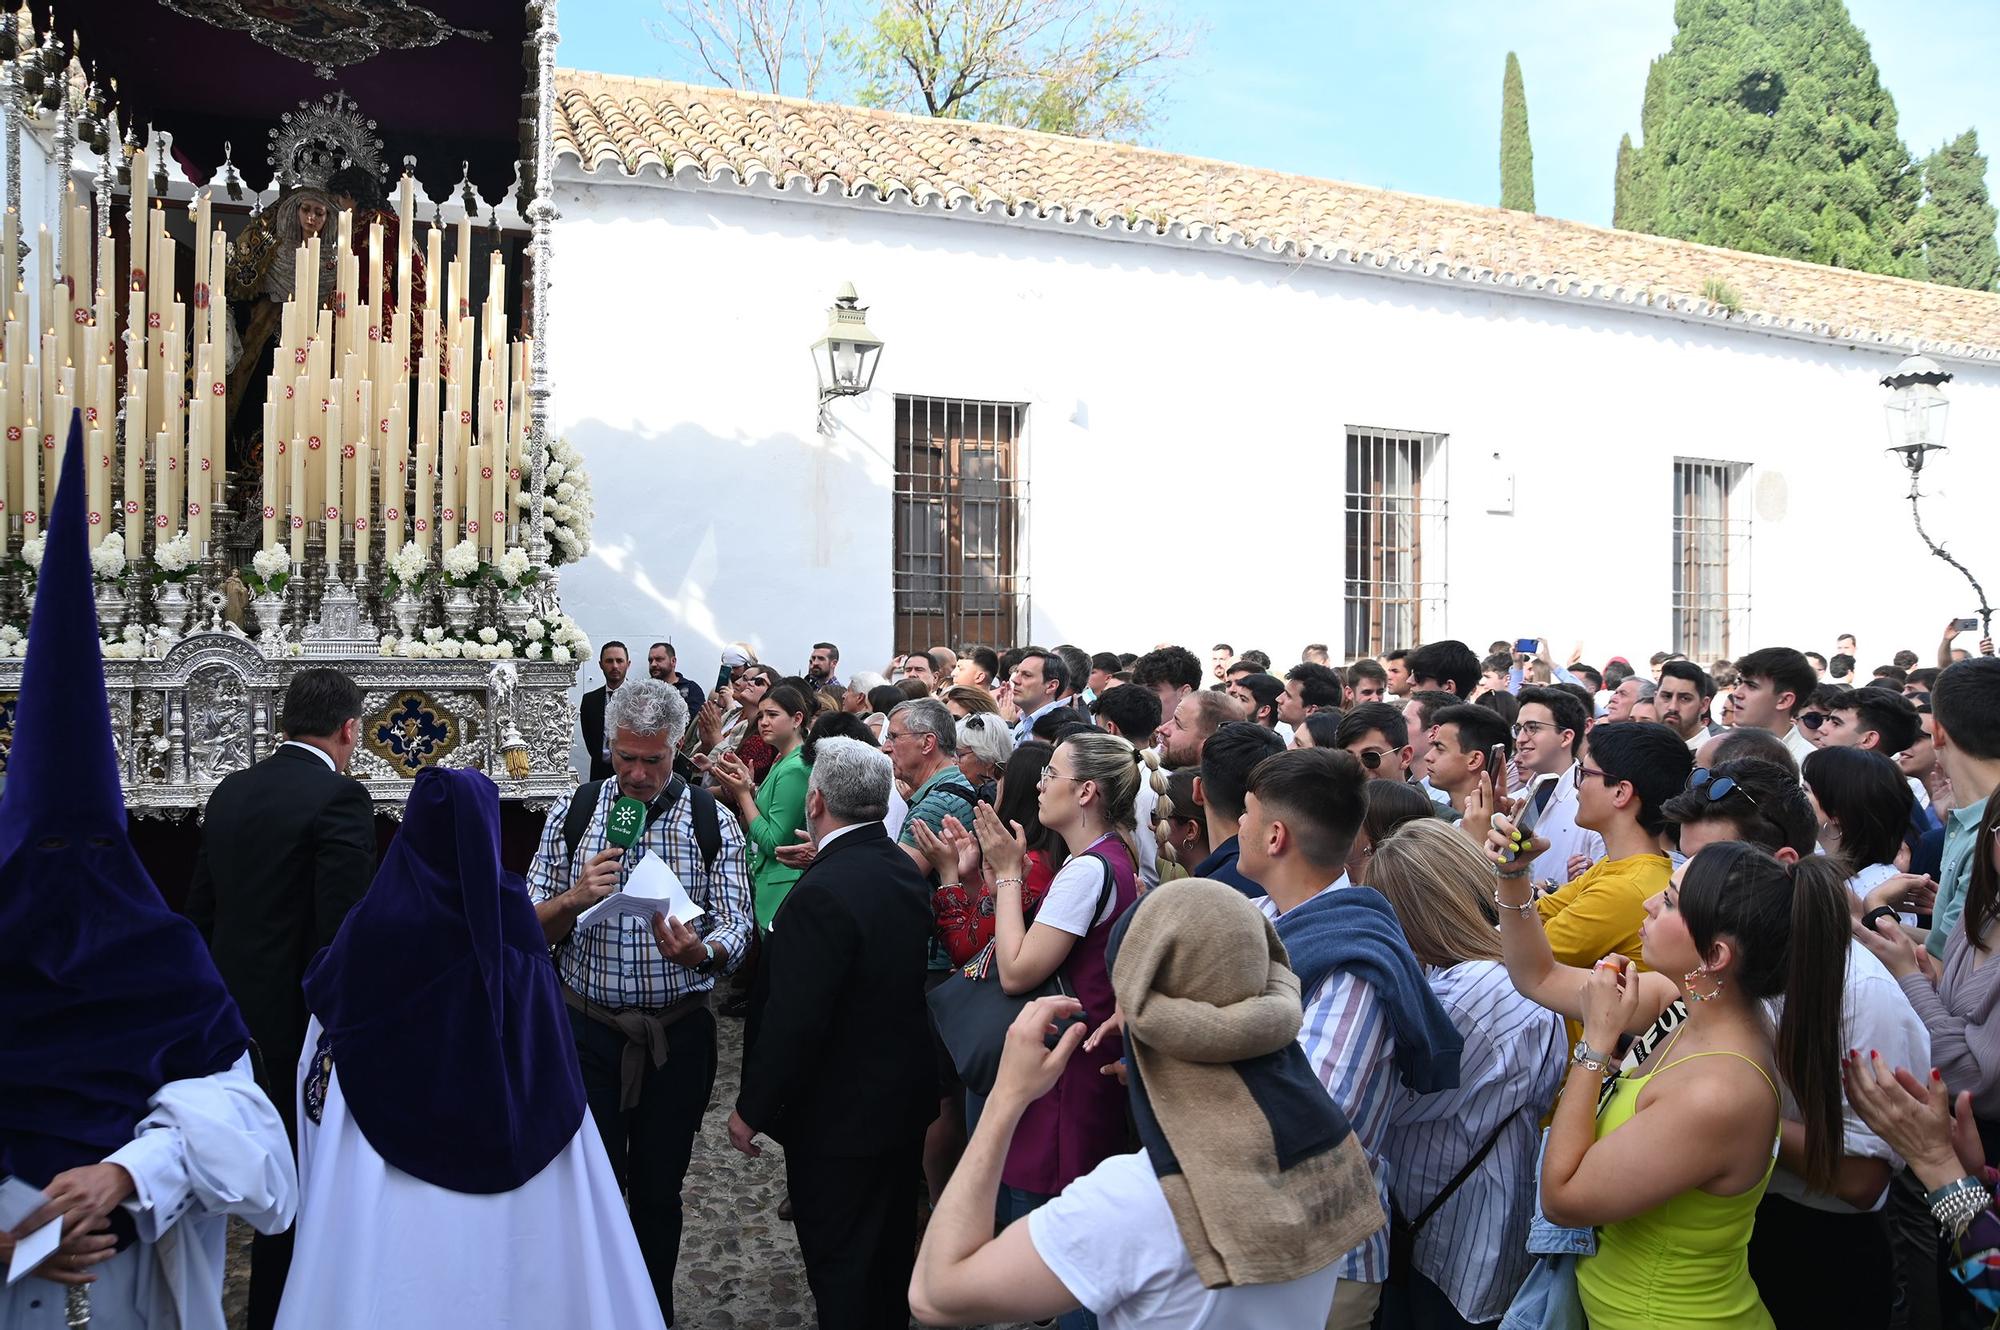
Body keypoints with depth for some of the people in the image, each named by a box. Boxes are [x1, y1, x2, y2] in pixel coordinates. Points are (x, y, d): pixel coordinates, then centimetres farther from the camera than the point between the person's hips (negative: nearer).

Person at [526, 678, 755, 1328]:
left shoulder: (712, 822, -4)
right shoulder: (574, 811, 0)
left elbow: (736, 931, -6)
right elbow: (532, 924, 1)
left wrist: (698, 951, -29)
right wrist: (578, 897, -20)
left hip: (679, 1035, 0)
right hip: (589, 1029, 0)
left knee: (660, 1190, 13)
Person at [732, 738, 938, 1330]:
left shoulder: (822, 893, -29)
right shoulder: (905, 870, -2)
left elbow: (794, 1022, -27)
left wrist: (752, 1109, -15)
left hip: (839, 1115, -9)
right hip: (905, 1097, 9)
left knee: (839, 1266, 8)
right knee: (892, 1242, 25)